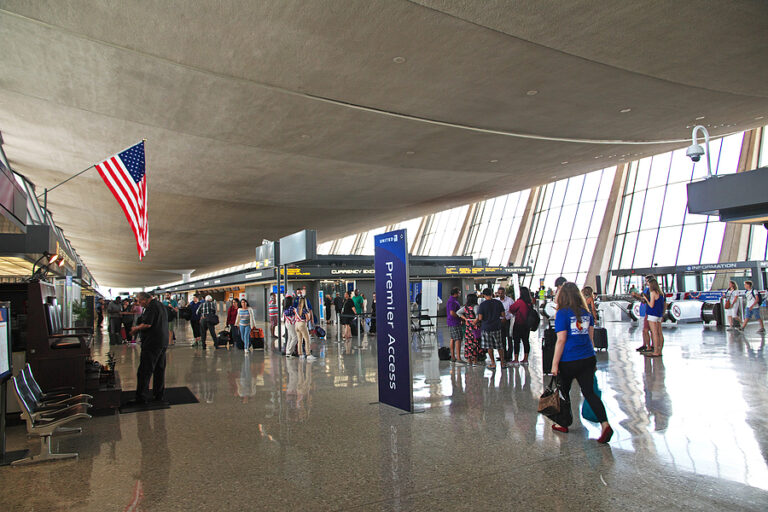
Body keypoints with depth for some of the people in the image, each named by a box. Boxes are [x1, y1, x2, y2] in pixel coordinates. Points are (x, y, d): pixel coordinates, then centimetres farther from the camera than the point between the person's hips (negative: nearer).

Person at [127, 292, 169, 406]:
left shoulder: (151, 307, -14)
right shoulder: (161, 305, 17)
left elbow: (147, 324, -22)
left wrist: (136, 328, -5)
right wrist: (138, 328, 22)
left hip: (152, 343, -9)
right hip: (163, 342, 10)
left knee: (144, 371, -4)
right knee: (160, 370, 13)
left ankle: (141, 398, -1)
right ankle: (160, 395, 18)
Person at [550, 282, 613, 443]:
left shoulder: (562, 314, -11)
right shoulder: (586, 313, 7)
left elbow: (561, 341, -13)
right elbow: (590, 337, 13)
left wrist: (554, 364, -8)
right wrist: (592, 361, 22)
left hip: (568, 361, -5)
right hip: (588, 359, 5)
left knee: (563, 392, 14)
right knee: (589, 392, 7)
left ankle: (563, 424, 27)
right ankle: (605, 424, -9)